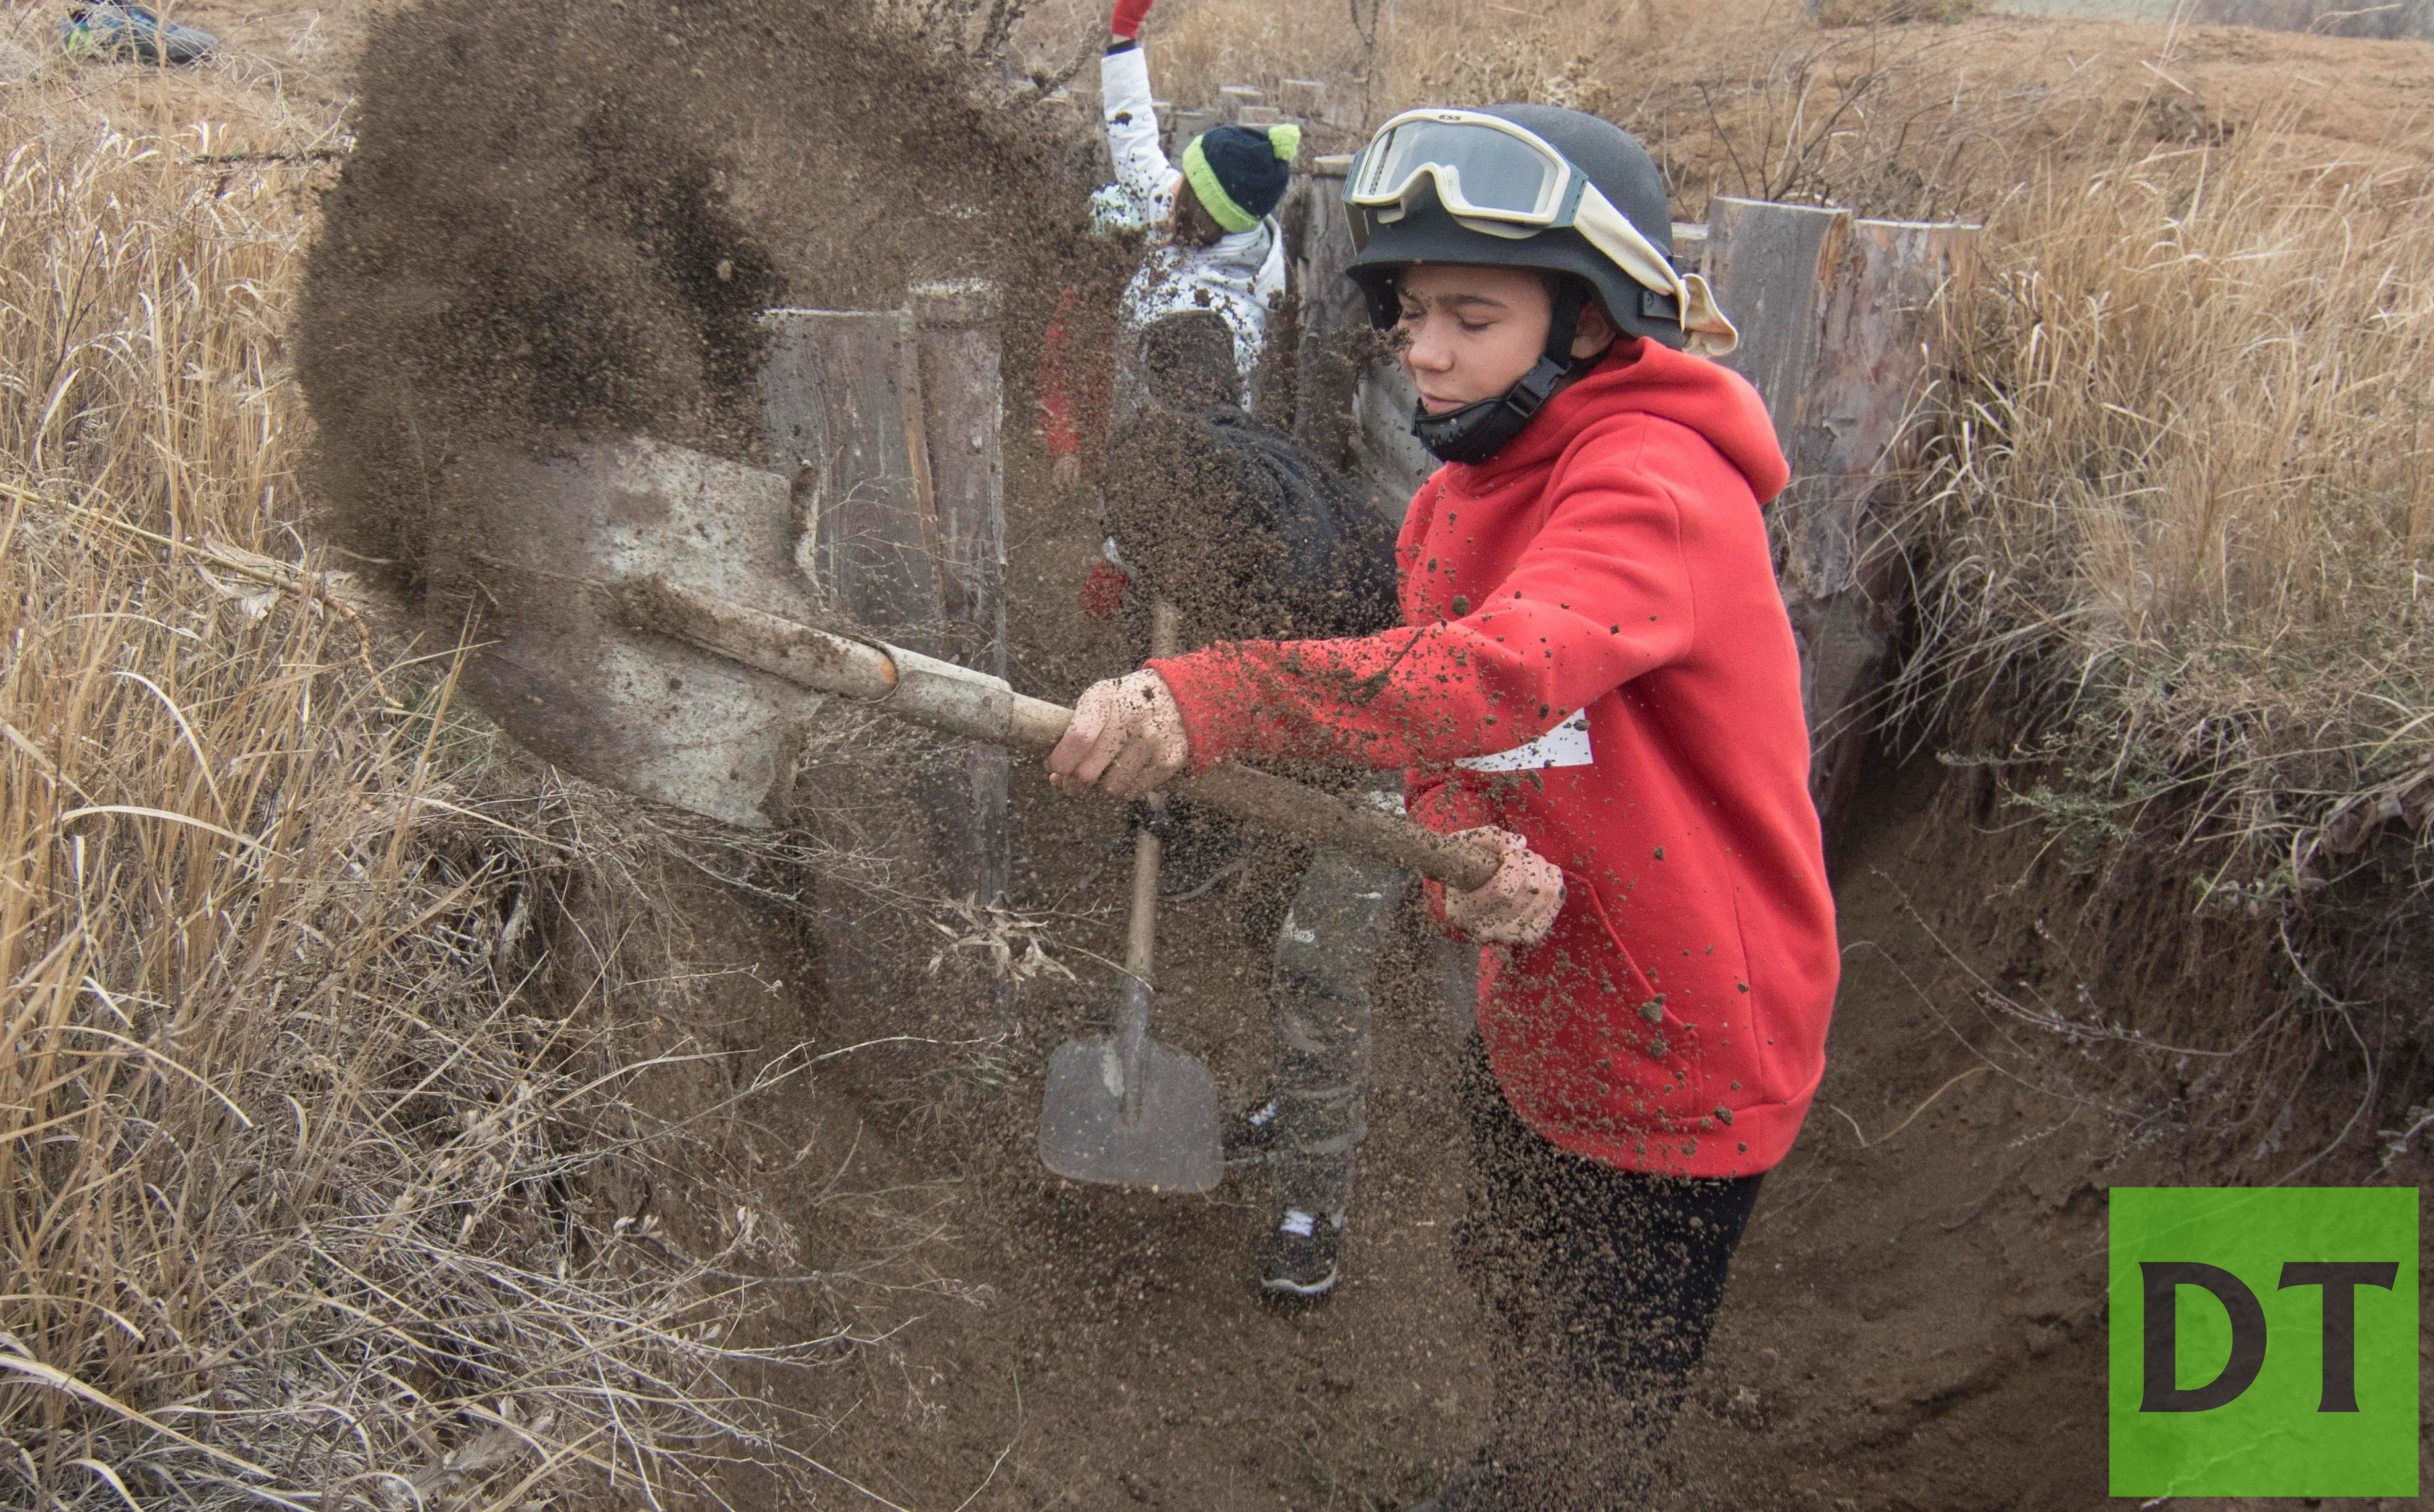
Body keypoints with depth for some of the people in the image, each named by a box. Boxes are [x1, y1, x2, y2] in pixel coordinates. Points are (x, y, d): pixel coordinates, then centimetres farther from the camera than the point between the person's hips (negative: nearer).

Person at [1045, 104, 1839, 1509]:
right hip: (1535, 1025, 8)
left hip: (1684, 1054, -7)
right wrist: (1467, 864, -22)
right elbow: (1441, 748, 2)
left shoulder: (1658, 479, -24)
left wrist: (1209, 698, -52)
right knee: (1517, 1305, 30)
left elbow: (1506, 670, -42)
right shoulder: (1454, 500, 4)